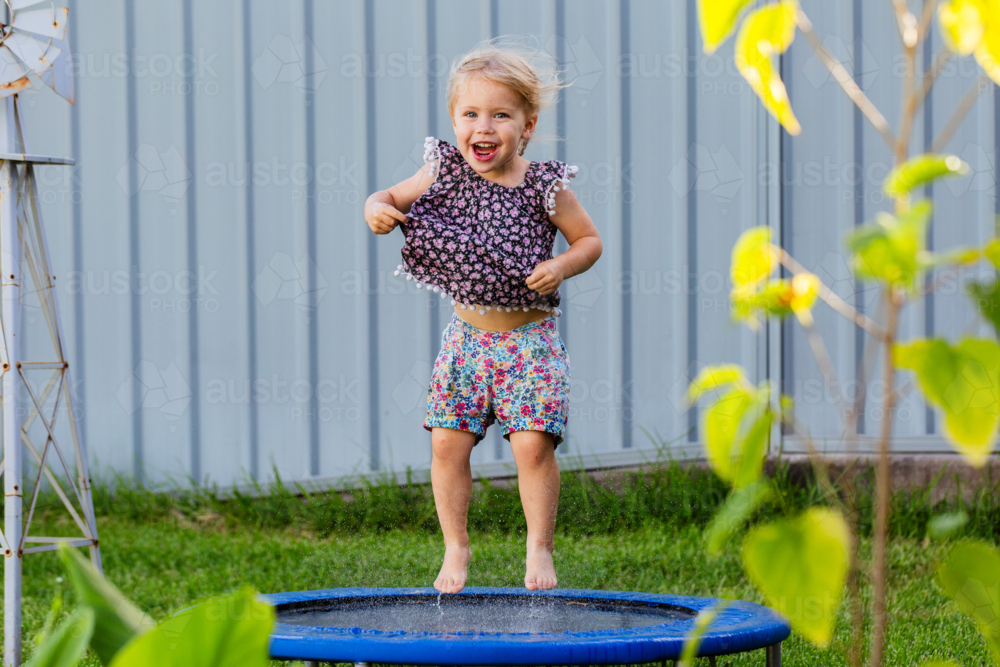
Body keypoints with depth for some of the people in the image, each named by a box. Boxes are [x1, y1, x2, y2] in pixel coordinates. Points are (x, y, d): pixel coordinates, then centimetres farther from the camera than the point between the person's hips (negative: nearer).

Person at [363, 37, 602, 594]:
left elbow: (590, 240, 2)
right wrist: (377, 211, -17)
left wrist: (560, 267, -18)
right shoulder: (446, 173, -2)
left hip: (529, 338, -3)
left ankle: (540, 548, 6)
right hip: (467, 336, 3)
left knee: (533, 443, -10)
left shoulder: (546, 187, -8)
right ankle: (456, 547, 16)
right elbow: (389, 198, 6)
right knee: (448, 443, 0)